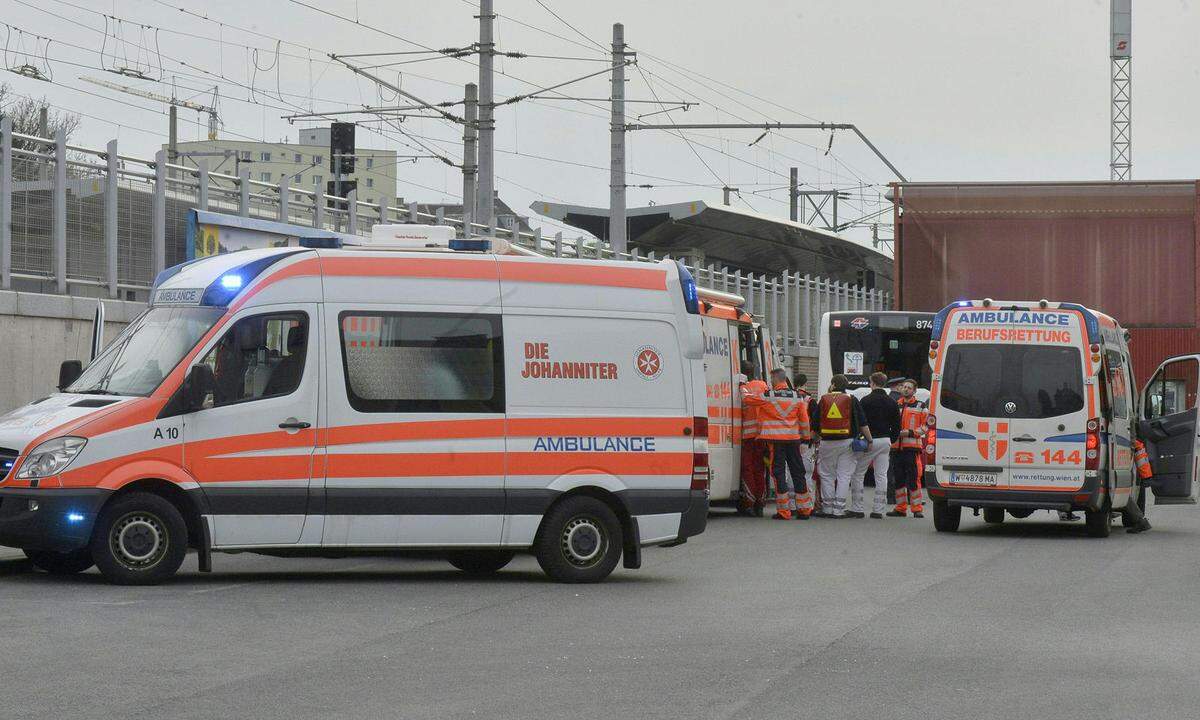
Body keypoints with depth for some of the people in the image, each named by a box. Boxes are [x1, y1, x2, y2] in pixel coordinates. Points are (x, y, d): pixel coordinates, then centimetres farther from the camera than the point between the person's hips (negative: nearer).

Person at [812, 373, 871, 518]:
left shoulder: (823, 400, 5)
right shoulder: (852, 400, 1)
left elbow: (815, 425, 7)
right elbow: (863, 424, -1)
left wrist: (818, 436, 24)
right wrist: (869, 440, 6)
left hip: (827, 443, 1)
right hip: (847, 442, -1)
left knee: (827, 476, 10)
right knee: (844, 476, 3)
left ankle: (827, 508, 10)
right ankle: (838, 510, -1)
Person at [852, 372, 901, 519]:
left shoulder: (866, 401, -7)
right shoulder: (892, 403, 9)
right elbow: (896, 426, 12)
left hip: (869, 441, -5)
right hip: (885, 441, 5)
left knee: (858, 474, 3)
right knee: (881, 475, 6)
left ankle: (856, 508, -1)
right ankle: (878, 510, 4)